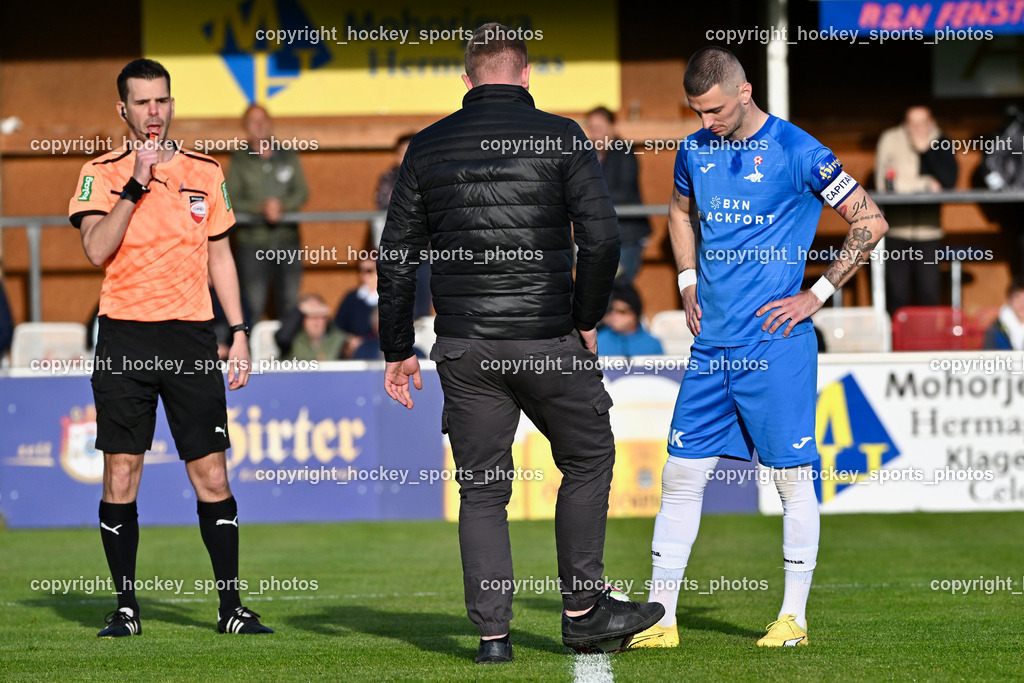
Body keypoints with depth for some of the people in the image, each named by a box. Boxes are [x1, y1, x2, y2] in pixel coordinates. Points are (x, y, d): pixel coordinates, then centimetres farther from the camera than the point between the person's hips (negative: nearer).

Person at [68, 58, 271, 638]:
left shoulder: (205, 172, 10)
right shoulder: (102, 173, 2)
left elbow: (220, 256, 15)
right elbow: (97, 248, -13)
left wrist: (239, 333, 9)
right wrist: (136, 183, -18)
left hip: (191, 334, 2)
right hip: (126, 335, -1)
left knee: (211, 471, -2)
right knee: (121, 471, -2)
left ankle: (232, 606, 4)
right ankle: (126, 607, 7)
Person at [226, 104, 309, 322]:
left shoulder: (288, 156, 9)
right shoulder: (239, 160, 2)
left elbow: (302, 192, 4)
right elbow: (231, 200, -5)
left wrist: (282, 206, -16)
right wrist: (260, 208, -20)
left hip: (287, 237, 3)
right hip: (252, 240, -3)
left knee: (290, 303, 5)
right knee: (253, 306, -5)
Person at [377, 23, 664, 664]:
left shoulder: (429, 146, 6)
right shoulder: (561, 137, -2)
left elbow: (397, 256, 7)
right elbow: (602, 239, -10)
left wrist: (399, 350, 14)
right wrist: (586, 321, 3)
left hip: (464, 347, 2)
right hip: (548, 340, -2)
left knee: (482, 490, 9)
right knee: (588, 461, 17)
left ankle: (492, 633, 4)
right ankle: (583, 610, 18)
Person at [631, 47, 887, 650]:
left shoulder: (796, 152, -9)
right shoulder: (695, 151, 8)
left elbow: (871, 221, -6)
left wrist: (818, 295, -7)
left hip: (776, 346, -6)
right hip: (711, 344, 6)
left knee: (792, 476, 0)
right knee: (682, 472, 3)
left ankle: (794, 617, 8)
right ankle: (661, 618, 7)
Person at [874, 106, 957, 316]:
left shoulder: (940, 143, 6)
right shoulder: (891, 140, 0)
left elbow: (949, 181, -8)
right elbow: (884, 182, -9)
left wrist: (926, 149, -12)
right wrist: (925, 184, -7)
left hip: (929, 229, 2)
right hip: (897, 228, -2)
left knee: (929, 293, -1)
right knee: (897, 293, -5)